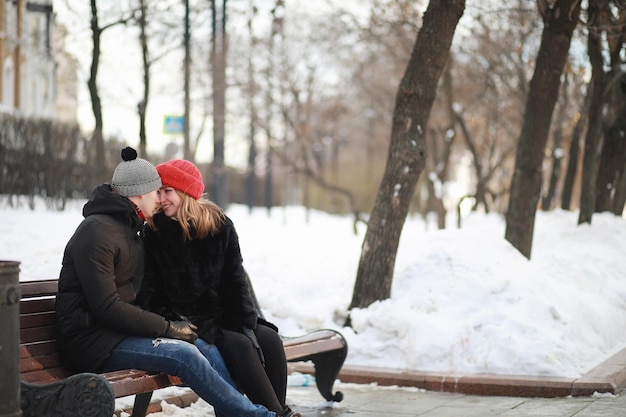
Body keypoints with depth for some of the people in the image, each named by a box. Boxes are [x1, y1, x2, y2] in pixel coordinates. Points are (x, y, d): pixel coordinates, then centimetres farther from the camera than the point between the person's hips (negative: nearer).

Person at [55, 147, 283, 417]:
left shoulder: (129, 229, 17)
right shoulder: (97, 233, -15)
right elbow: (107, 308, -21)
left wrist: (170, 322, 4)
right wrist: (169, 328, -16)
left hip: (119, 330, 9)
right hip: (92, 341, -9)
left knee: (206, 349, -9)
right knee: (183, 354, -25)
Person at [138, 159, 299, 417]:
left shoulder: (219, 225, 4)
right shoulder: (153, 235, -3)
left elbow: (236, 280, 2)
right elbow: (149, 293, -3)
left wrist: (247, 325, -9)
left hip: (224, 317, 4)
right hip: (187, 323, -4)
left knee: (269, 339, -22)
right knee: (238, 346, -28)